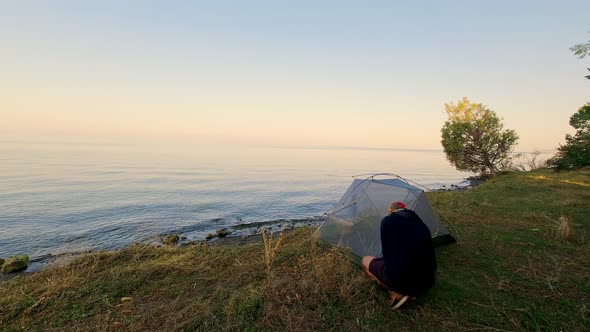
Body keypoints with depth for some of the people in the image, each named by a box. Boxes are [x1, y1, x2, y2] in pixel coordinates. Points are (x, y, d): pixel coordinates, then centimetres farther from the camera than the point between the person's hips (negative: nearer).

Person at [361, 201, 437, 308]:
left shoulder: (387, 221, -4)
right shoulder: (420, 223, 11)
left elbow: (387, 253, 0)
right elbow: (429, 256, 17)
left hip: (400, 279, -6)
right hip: (425, 283, 6)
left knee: (365, 260, 20)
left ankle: (399, 292, 4)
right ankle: (410, 291, 12)